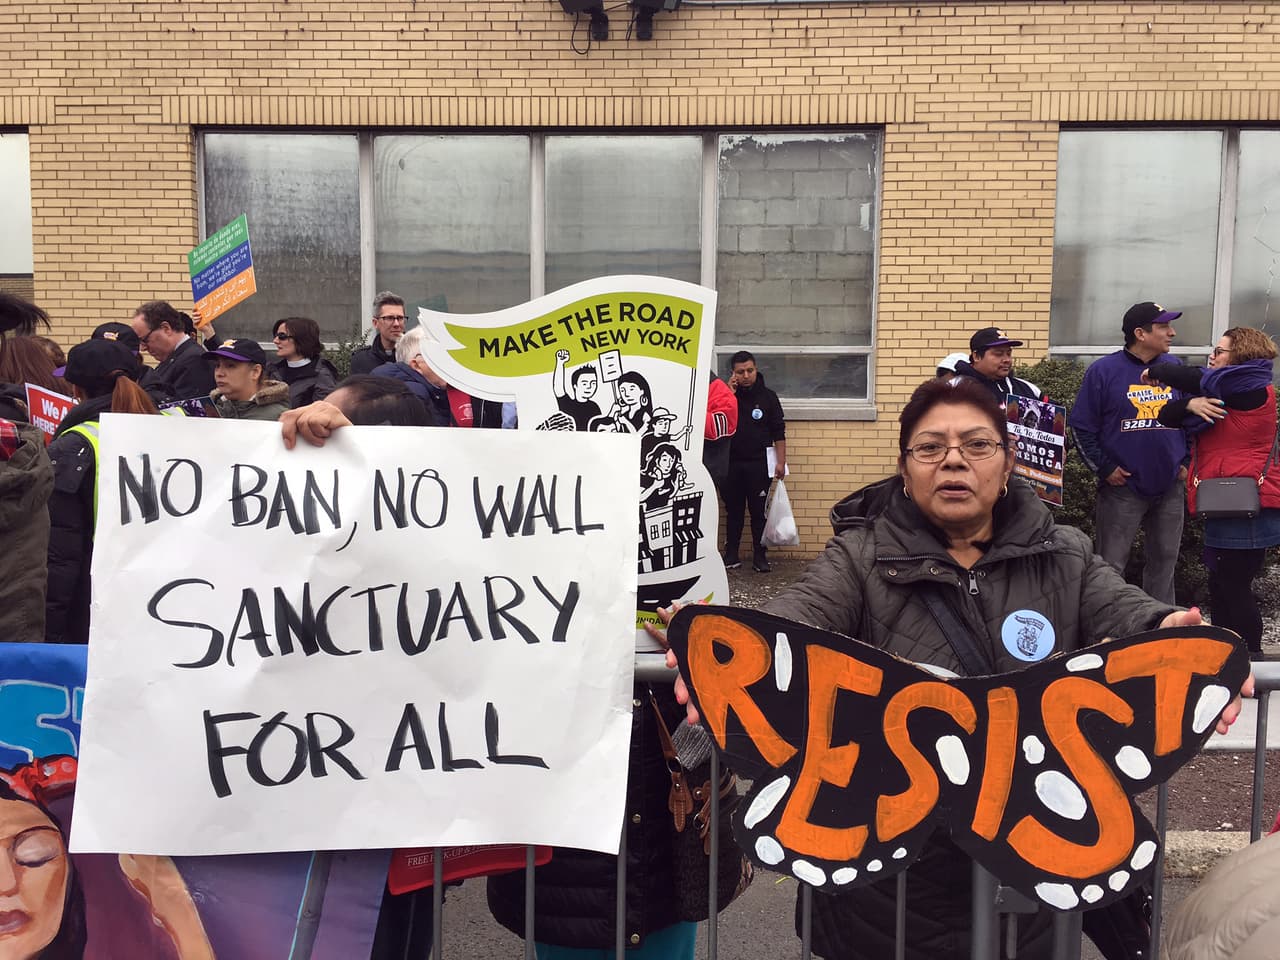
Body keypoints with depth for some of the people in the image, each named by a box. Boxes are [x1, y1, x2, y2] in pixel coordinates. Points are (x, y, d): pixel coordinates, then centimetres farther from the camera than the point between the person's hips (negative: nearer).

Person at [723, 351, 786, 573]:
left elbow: (779, 432, 2)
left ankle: (760, 556, 7)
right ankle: (731, 555, 15)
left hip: (759, 464, -2)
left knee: (759, 511, 0)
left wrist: (781, 462, -5)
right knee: (733, 510, 7)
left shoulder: (768, 396, 2)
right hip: (732, 463, 2)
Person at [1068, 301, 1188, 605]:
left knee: (1164, 559, 14)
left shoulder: (1174, 368, 6)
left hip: (1169, 487, 5)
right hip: (1123, 487, -4)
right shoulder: (1104, 370, -8)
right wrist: (1105, 469, -9)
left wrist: (1185, 461, 9)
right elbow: (1081, 427, -7)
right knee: (1112, 565, 2)